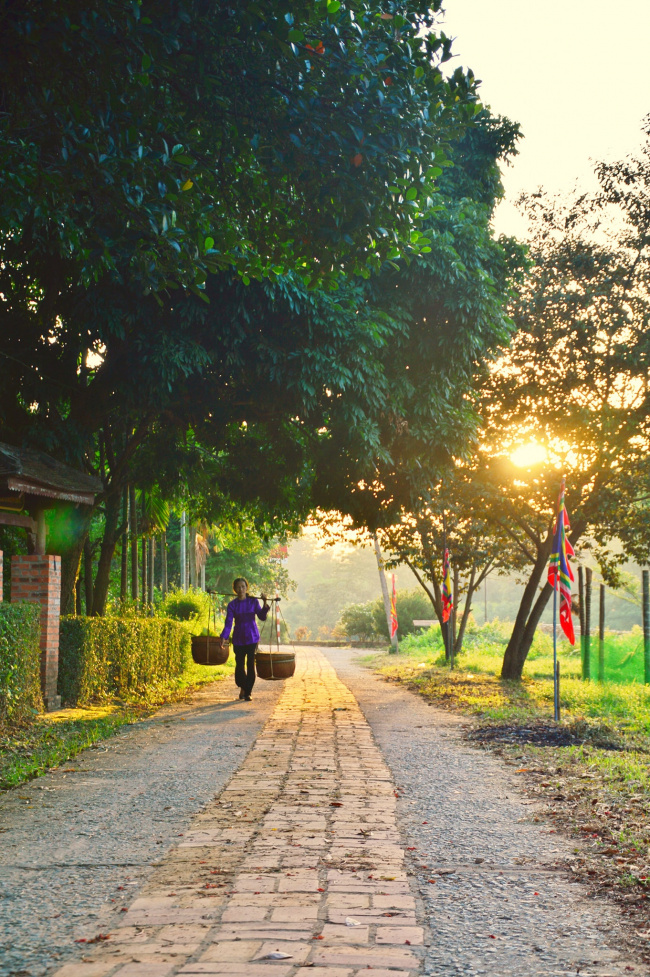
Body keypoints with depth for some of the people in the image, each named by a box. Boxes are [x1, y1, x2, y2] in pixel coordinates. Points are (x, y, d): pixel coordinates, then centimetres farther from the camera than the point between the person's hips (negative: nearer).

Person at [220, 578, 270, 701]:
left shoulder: (253, 601, 0)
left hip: (252, 637, 0)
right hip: (238, 639, 0)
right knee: (239, 665, 2)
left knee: (250, 665, -4)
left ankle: (248, 692, 6)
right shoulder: (232, 605, -1)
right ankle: (242, 688, 28)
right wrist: (224, 637, -21)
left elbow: (262, 617, -8)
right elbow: (228, 623, -7)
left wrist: (265, 604, -23)